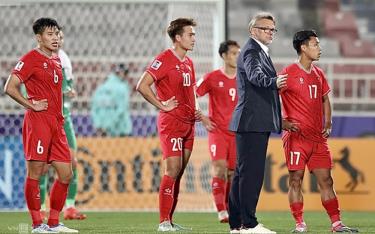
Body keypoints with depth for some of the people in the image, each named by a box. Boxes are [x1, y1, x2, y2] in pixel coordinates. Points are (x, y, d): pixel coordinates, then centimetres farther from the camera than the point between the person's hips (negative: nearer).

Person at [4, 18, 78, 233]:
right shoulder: (31, 59, -7)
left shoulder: (56, 60, 17)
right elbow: (10, 88, -12)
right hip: (38, 121, -9)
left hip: (56, 123, 9)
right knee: (35, 173, -4)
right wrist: (32, 105, -13)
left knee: (66, 174, 6)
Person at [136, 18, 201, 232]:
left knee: (179, 173, 8)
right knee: (173, 170, -13)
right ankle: (164, 222, -10)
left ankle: (170, 220, 12)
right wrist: (162, 106, -15)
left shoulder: (188, 62, 16)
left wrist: (196, 110, 12)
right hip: (171, 122, -8)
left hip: (188, 123, 8)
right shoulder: (164, 59, -10)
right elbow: (142, 86, -17)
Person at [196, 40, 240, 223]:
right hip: (217, 130, -4)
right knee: (219, 168, -16)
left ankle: (230, 211, 15)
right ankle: (221, 212, -14)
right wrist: (201, 117, -6)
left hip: (237, 132, 4)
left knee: (233, 173, 4)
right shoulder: (212, 78, -3)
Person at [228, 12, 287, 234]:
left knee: (244, 172, 11)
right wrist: (274, 82, -47)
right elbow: (256, 76, -31)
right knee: (251, 172, -11)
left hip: (258, 123, 11)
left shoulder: (261, 52, 22)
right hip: (252, 122, -11)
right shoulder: (251, 52, -11)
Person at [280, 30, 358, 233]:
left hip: (318, 138, 6)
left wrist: (328, 124, 14)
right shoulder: (289, 73, -7)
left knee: (326, 180, 5)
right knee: (295, 180, -4)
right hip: (296, 136, -6)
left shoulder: (318, 74, 14)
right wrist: (283, 122, -12)